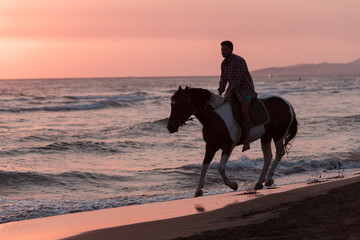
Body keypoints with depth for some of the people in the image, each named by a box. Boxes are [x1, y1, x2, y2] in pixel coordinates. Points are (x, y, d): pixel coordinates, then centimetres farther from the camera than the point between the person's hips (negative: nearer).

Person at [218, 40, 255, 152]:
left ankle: (247, 140, -21)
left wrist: (229, 93, -24)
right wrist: (219, 94, 0)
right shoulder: (224, 63, 8)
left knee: (244, 112, -23)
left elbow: (238, 79, -22)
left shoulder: (239, 61, -18)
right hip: (233, 89, 9)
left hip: (245, 88, -9)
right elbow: (223, 79, 10)